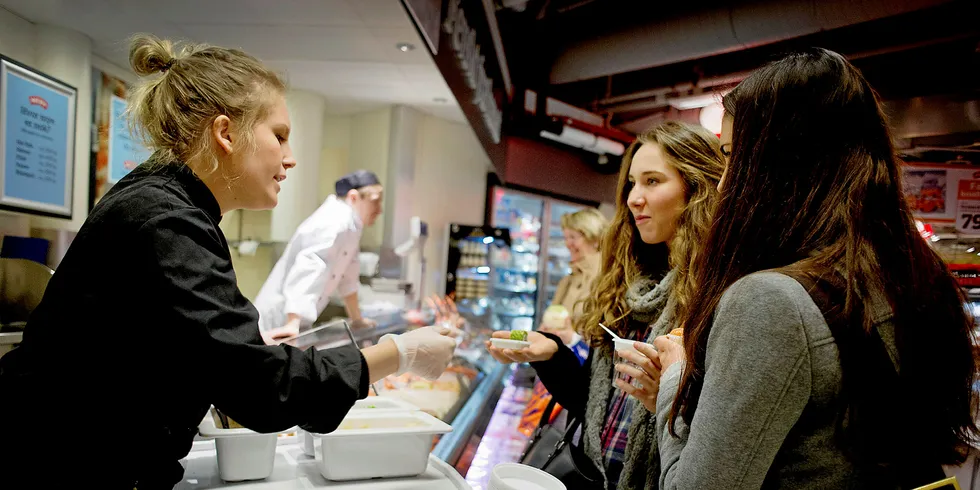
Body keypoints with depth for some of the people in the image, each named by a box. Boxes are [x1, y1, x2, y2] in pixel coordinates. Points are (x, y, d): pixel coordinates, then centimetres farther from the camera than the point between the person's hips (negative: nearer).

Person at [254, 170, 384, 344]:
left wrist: (357, 319, 21)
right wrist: (293, 324, -41)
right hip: (279, 321, -9)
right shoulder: (336, 223, -21)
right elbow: (309, 269, -33)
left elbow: (347, 275, 16)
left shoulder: (350, 224, 8)